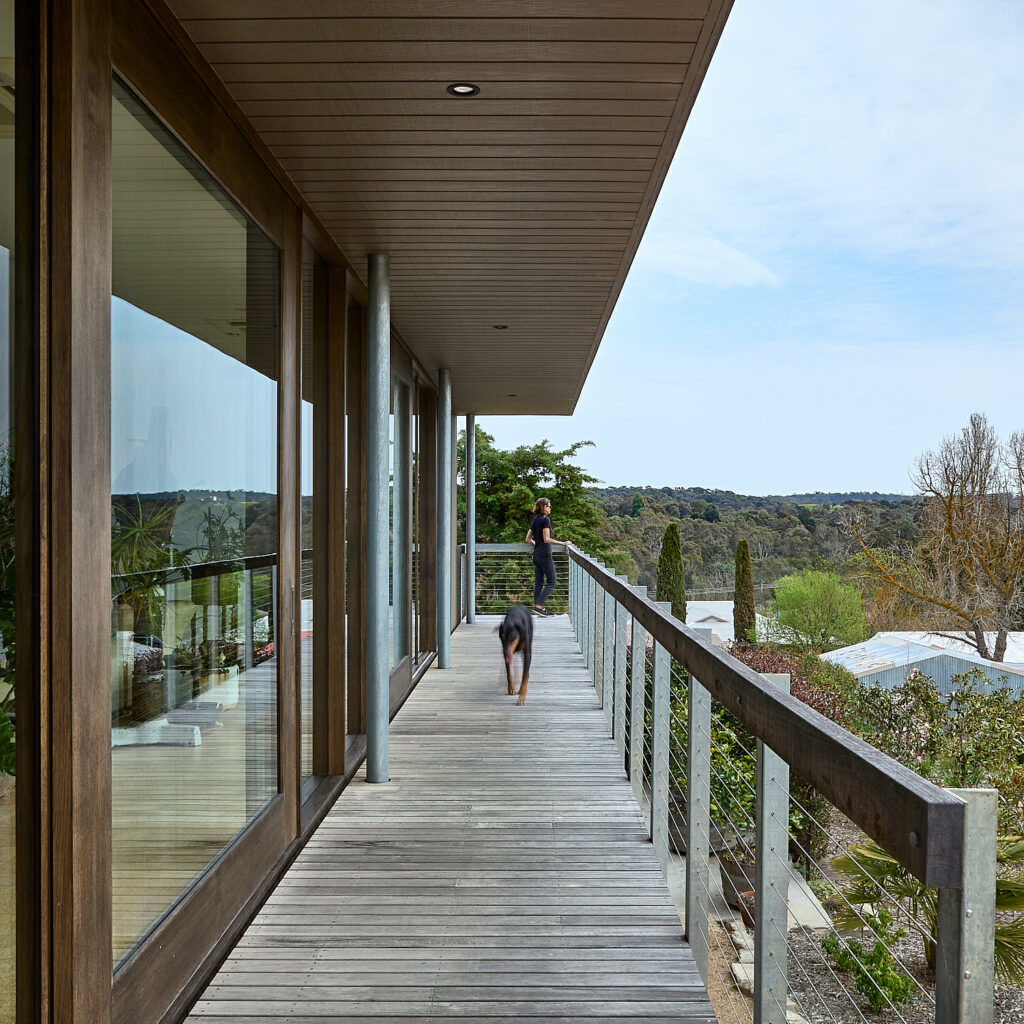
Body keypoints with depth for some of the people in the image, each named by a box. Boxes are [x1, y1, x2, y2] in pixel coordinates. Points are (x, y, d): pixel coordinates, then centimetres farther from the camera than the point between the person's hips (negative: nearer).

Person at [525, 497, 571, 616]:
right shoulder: (545, 520, -12)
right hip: (545, 555, -8)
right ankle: (538, 605, -10)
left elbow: (528, 539, 14)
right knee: (551, 581, -2)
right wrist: (563, 543, -14)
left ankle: (537, 607, 10)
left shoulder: (535, 521, 12)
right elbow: (546, 539, -18)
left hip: (536, 555, 8)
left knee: (538, 582, 10)